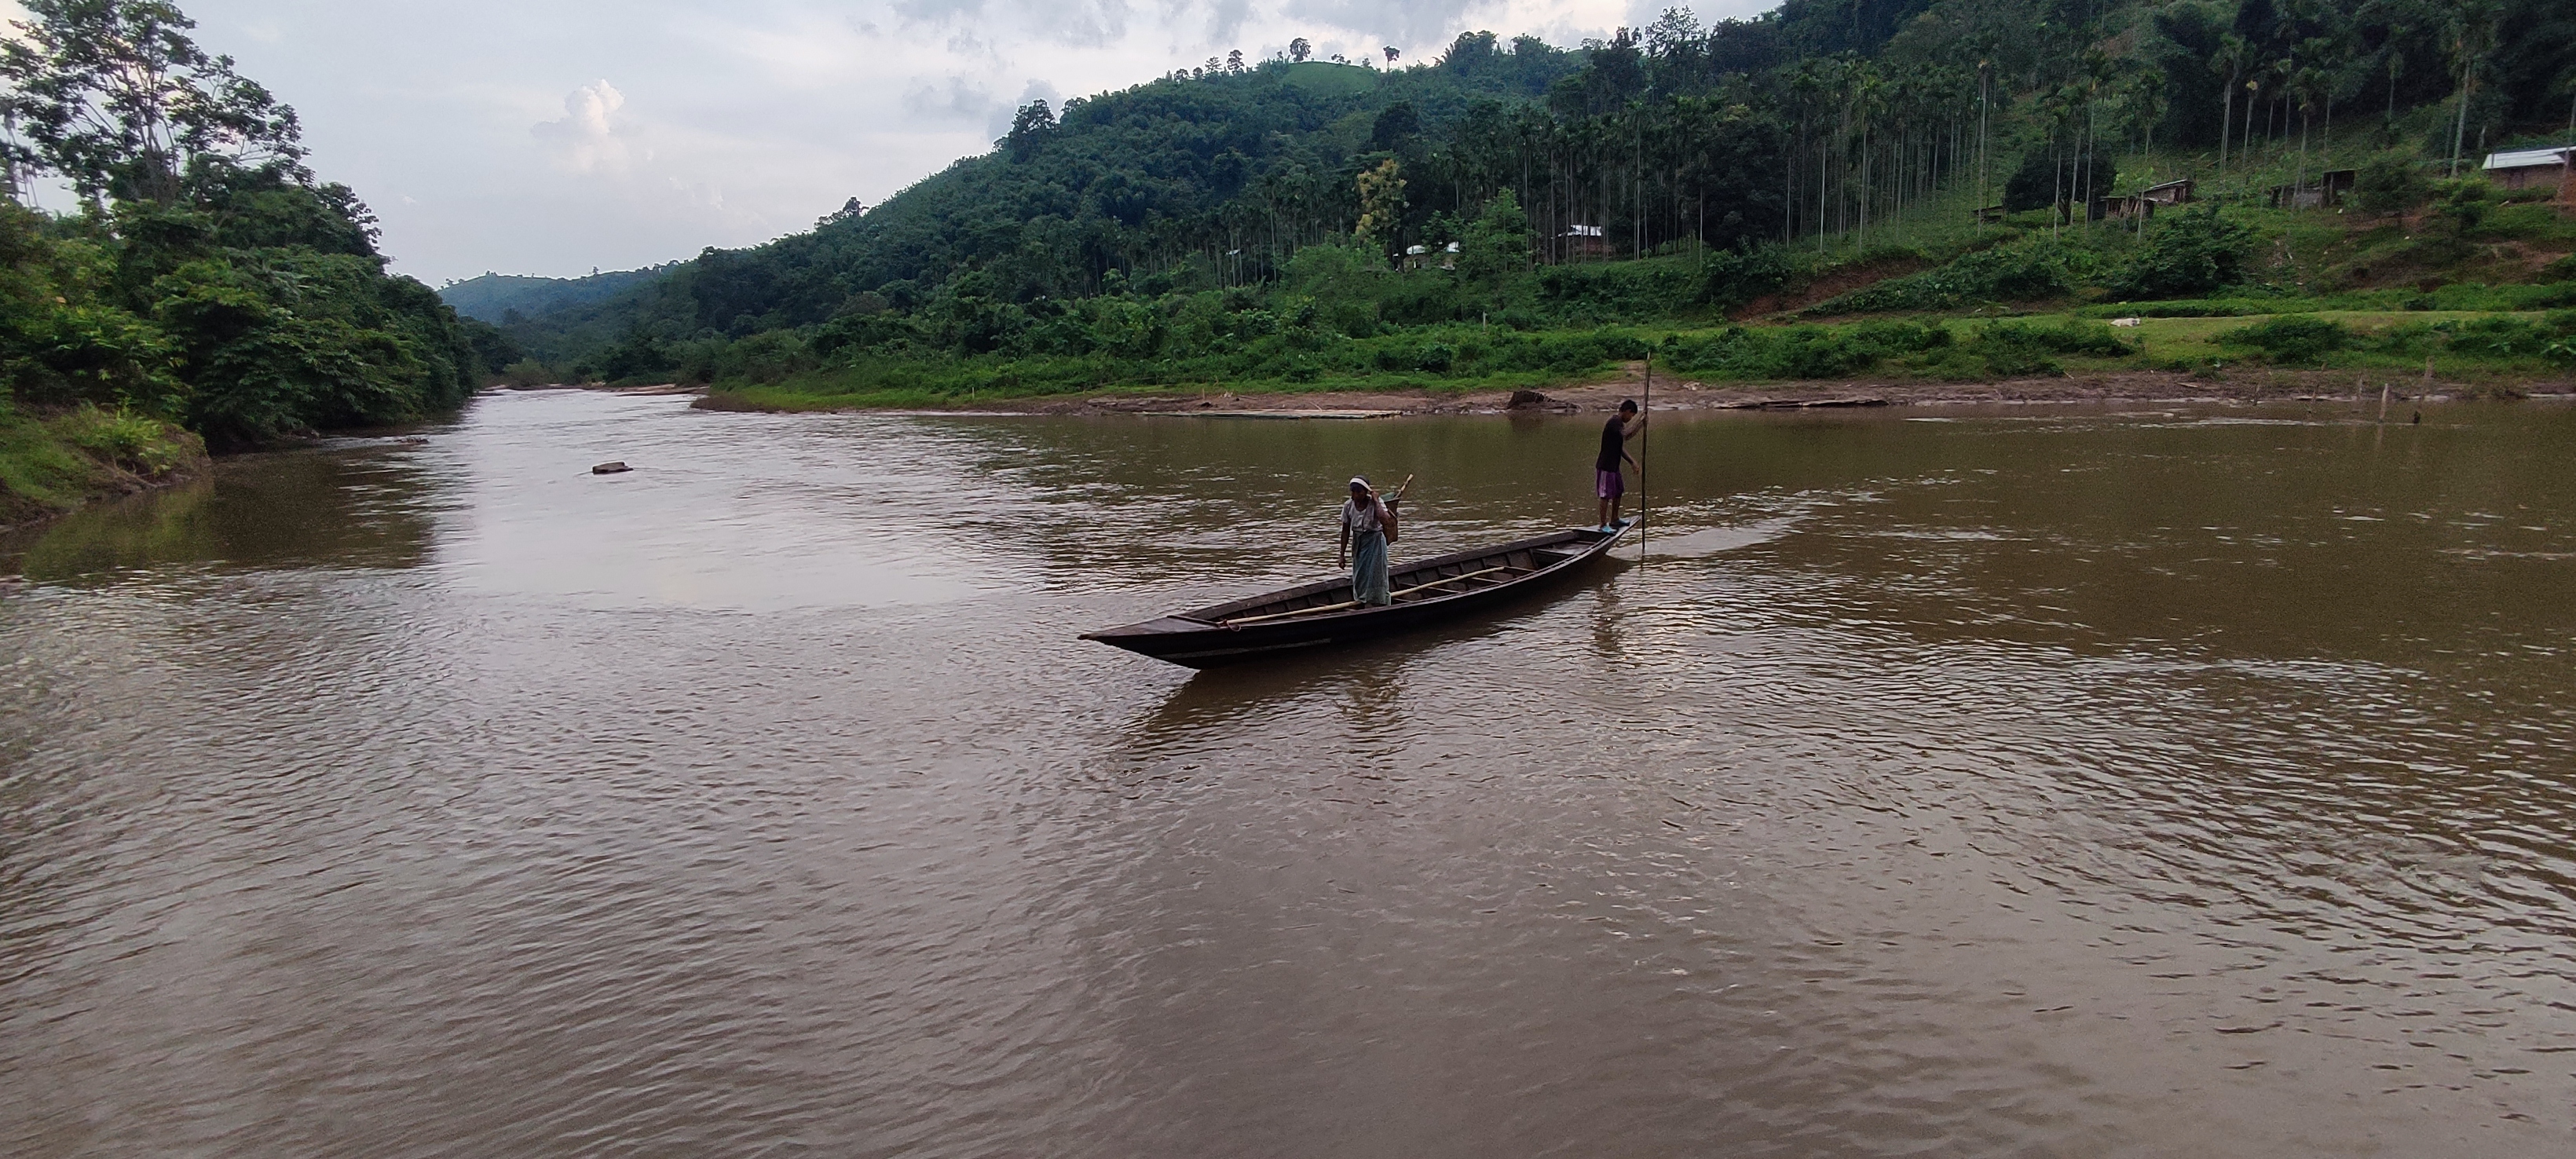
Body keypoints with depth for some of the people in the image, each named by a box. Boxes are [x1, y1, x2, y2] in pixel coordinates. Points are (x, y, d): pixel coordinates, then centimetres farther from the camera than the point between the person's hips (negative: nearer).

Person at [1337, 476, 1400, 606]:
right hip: (1358, 543, 4)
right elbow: (1346, 531, 4)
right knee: (1359, 576, 9)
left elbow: (1386, 520, -35)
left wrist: (1376, 500, -27)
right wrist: (1342, 554, 5)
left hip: (1375, 541, -4)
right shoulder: (1348, 506, -5)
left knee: (1377, 576, -3)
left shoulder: (1376, 503, -16)